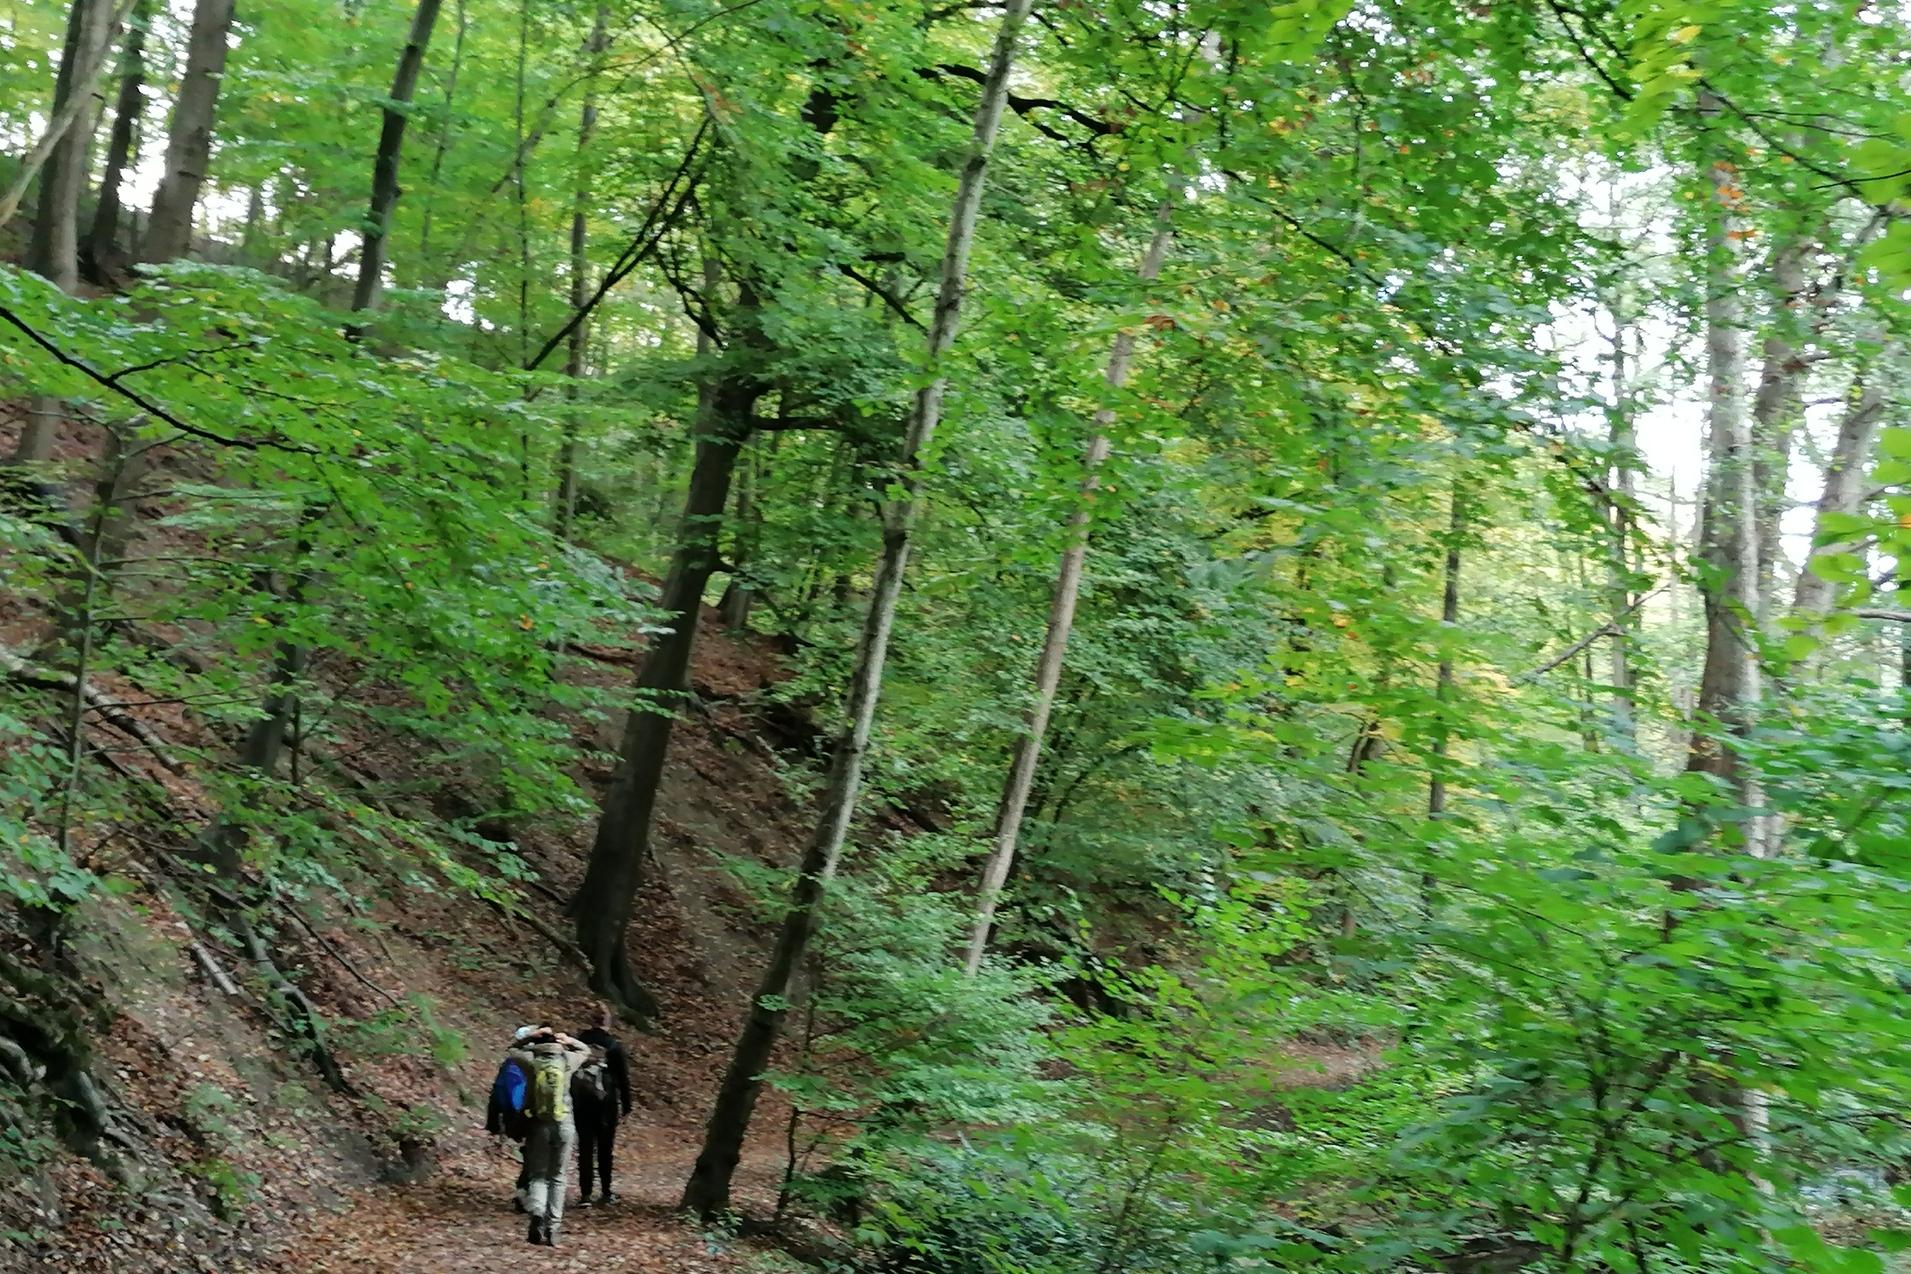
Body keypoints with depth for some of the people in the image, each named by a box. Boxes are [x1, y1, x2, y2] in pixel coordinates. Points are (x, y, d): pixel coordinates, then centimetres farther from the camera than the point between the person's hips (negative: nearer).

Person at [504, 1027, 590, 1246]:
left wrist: (531, 1037, 10)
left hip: (539, 1125, -1)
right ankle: (552, 1230, 5)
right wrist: (567, 1040, 9)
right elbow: (585, 1050, 21)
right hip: (564, 1125, 1)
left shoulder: (532, 1060, -2)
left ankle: (537, 1214, -16)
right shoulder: (566, 1060, 0)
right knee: (557, 1177, 10)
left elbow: (512, 1051, 18)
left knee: (537, 1175, 11)